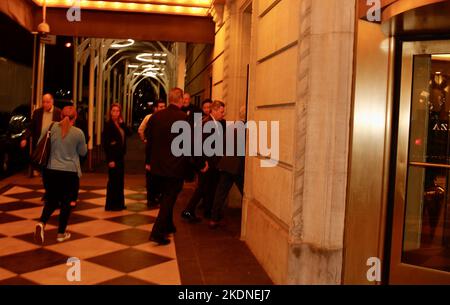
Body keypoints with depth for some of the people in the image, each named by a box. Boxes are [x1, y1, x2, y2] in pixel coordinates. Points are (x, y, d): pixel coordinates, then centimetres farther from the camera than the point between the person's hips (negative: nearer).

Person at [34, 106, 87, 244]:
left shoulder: (53, 128, -3)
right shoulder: (78, 132, -9)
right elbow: (83, 152, 2)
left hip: (52, 170, 3)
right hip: (70, 171, -2)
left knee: (52, 200, 17)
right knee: (66, 202, 10)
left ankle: (41, 223, -8)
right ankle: (61, 233, 15)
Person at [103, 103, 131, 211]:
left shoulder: (120, 124, 11)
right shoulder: (108, 125, -11)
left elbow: (129, 133, -2)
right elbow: (105, 143, -15)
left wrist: (122, 123, -11)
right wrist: (110, 159, -19)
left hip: (120, 156, 8)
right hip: (113, 156, -7)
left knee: (120, 180, 12)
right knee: (113, 180, -1)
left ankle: (119, 203, 22)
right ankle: (111, 204, 9)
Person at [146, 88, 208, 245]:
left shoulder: (155, 116, 0)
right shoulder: (184, 118, -16)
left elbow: (149, 141, 7)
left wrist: (148, 161, 18)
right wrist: (201, 163, 0)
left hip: (158, 165, 6)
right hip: (176, 166, -6)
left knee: (166, 196, 22)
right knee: (169, 198, 3)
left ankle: (168, 226, 35)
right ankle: (157, 232, -2)